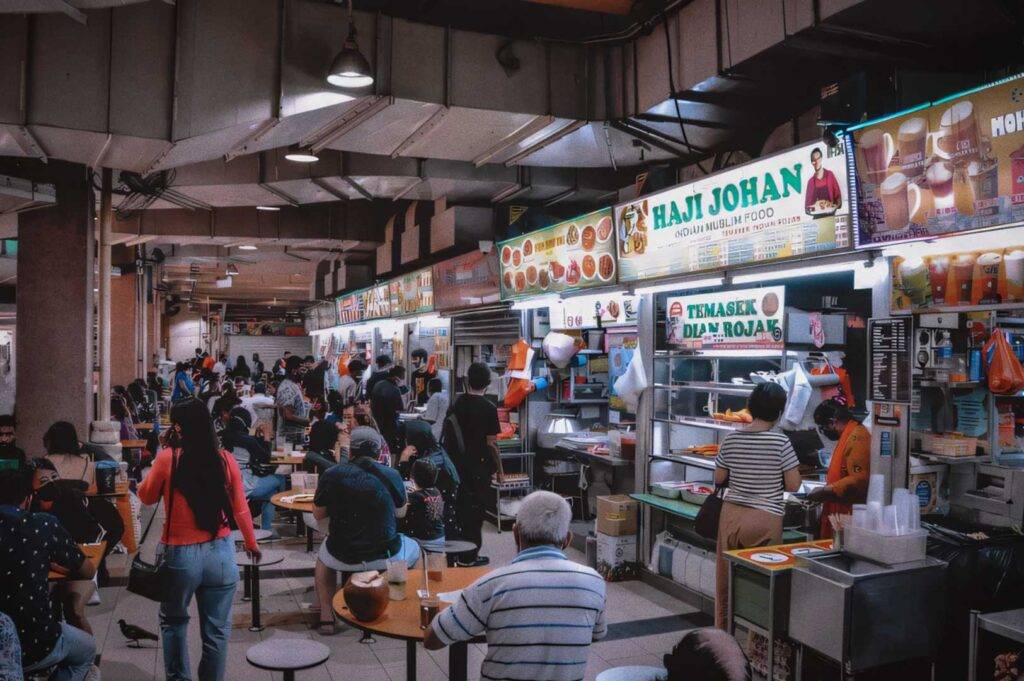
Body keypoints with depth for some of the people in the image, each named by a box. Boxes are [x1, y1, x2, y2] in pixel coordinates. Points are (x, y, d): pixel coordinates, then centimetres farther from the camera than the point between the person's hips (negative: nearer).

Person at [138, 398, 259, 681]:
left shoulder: (168, 458, -10)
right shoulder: (225, 459, -4)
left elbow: (147, 497, 7)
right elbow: (240, 510, 4)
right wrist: (251, 543, 19)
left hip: (180, 553, -1)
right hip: (220, 553, 1)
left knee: (173, 621, 23)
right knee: (217, 630, 11)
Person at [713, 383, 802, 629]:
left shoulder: (731, 439, 1)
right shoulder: (780, 442, -11)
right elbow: (793, 485, -8)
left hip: (731, 515, 4)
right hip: (764, 519, -4)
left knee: (727, 580, 13)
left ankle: (723, 632, 25)